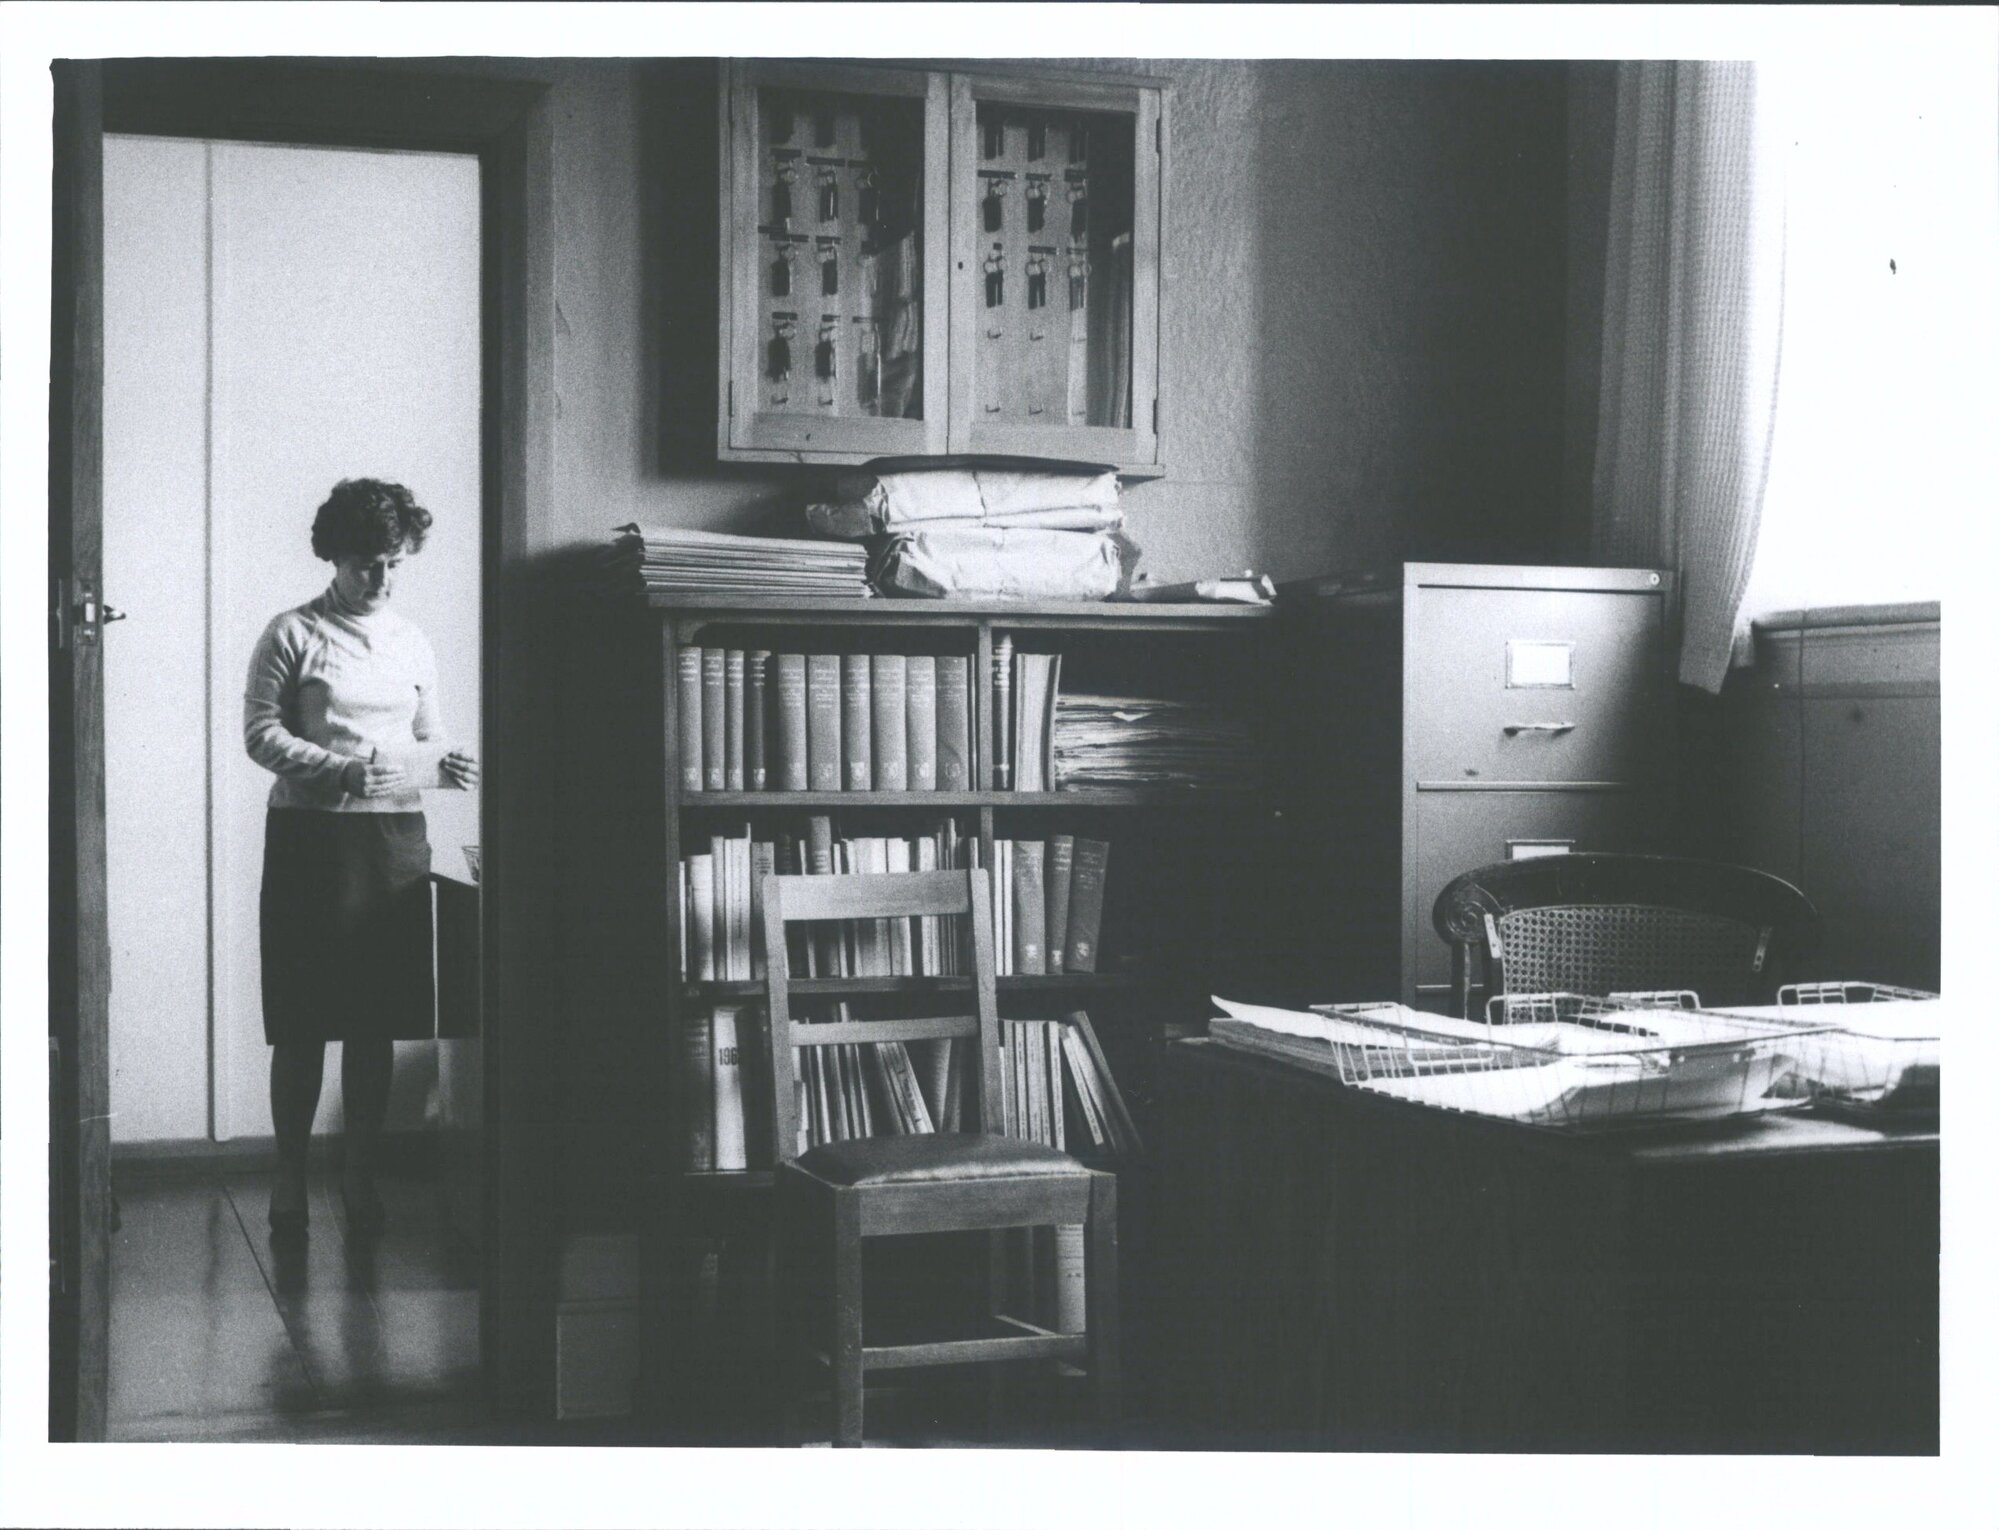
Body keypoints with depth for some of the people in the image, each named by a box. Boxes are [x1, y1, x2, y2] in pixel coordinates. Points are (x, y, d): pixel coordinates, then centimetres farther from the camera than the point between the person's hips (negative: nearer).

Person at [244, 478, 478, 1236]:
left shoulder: (414, 643, 13)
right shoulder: (292, 634, 0)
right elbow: (261, 734, -5)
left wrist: (448, 766, -5)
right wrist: (338, 768, -19)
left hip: (395, 836, 4)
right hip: (309, 834, -3)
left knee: (378, 1019, 3)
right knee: (302, 1020, -2)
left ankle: (361, 1174, 12)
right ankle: (289, 1174, 10)